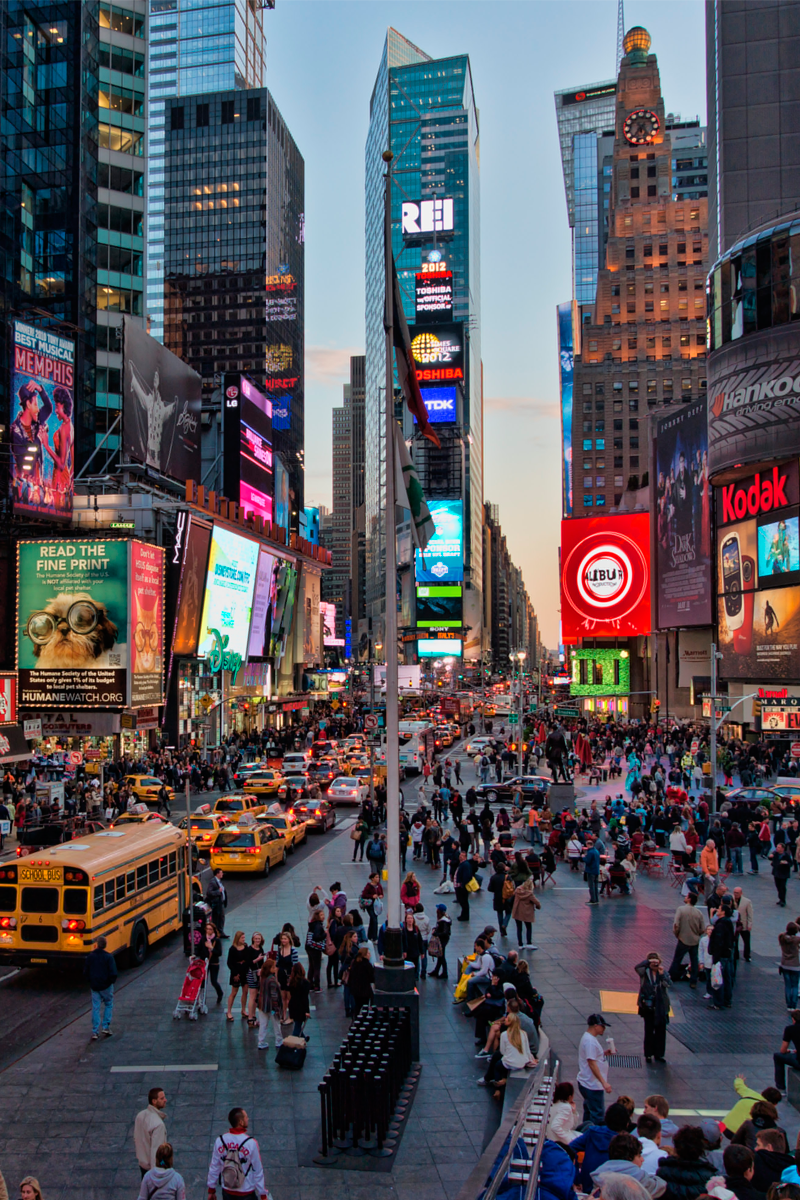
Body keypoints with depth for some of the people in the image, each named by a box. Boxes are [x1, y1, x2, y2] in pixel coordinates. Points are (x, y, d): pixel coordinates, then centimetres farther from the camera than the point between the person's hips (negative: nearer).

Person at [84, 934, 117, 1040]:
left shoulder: (90, 956, -5)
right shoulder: (109, 957, -13)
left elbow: (85, 971, 1)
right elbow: (113, 973, -17)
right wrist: (111, 981, 3)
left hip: (94, 986, 2)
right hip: (106, 987, -2)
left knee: (95, 1008, 8)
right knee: (108, 1005, 17)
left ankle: (95, 1032, 6)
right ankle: (106, 1027, 9)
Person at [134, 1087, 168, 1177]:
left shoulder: (140, 1115, -6)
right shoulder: (158, 1124, -32)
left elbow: (136, 1139, 7)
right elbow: (156, 1150, -29)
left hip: (142, 1163, 8)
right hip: (153, 1166, -8)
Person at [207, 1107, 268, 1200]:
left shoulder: (220, 1141, -11)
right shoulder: (251, 1143, -21)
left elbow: (214, 1167, -3)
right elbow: (258, 1171, -14)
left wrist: (211, 1190, 11)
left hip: (227, 1192, 4)